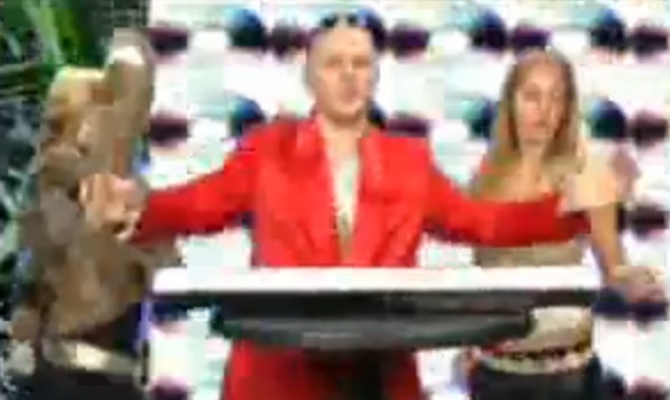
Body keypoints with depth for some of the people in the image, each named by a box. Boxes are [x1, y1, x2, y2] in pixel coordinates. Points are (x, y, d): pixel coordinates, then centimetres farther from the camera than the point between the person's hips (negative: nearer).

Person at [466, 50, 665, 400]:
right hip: (493, 361, 4)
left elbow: (613, 269, -9)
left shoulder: (587, 171, -9)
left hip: (563, 363, -3)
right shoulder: (489, 173, 1)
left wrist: (634, 281, -30)